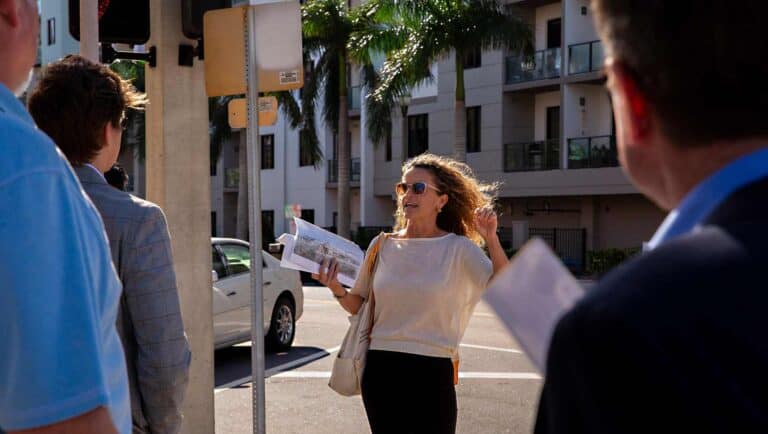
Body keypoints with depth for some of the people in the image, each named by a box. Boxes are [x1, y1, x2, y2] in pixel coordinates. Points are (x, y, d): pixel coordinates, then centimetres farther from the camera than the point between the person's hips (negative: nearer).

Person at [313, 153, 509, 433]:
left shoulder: (459, 248, -4)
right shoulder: (382, 245, 6)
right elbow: (358, 306, 13)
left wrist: (491, 240, -24)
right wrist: (337, 289, -7)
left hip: (432, 371, -3)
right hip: (380, 369, 3)